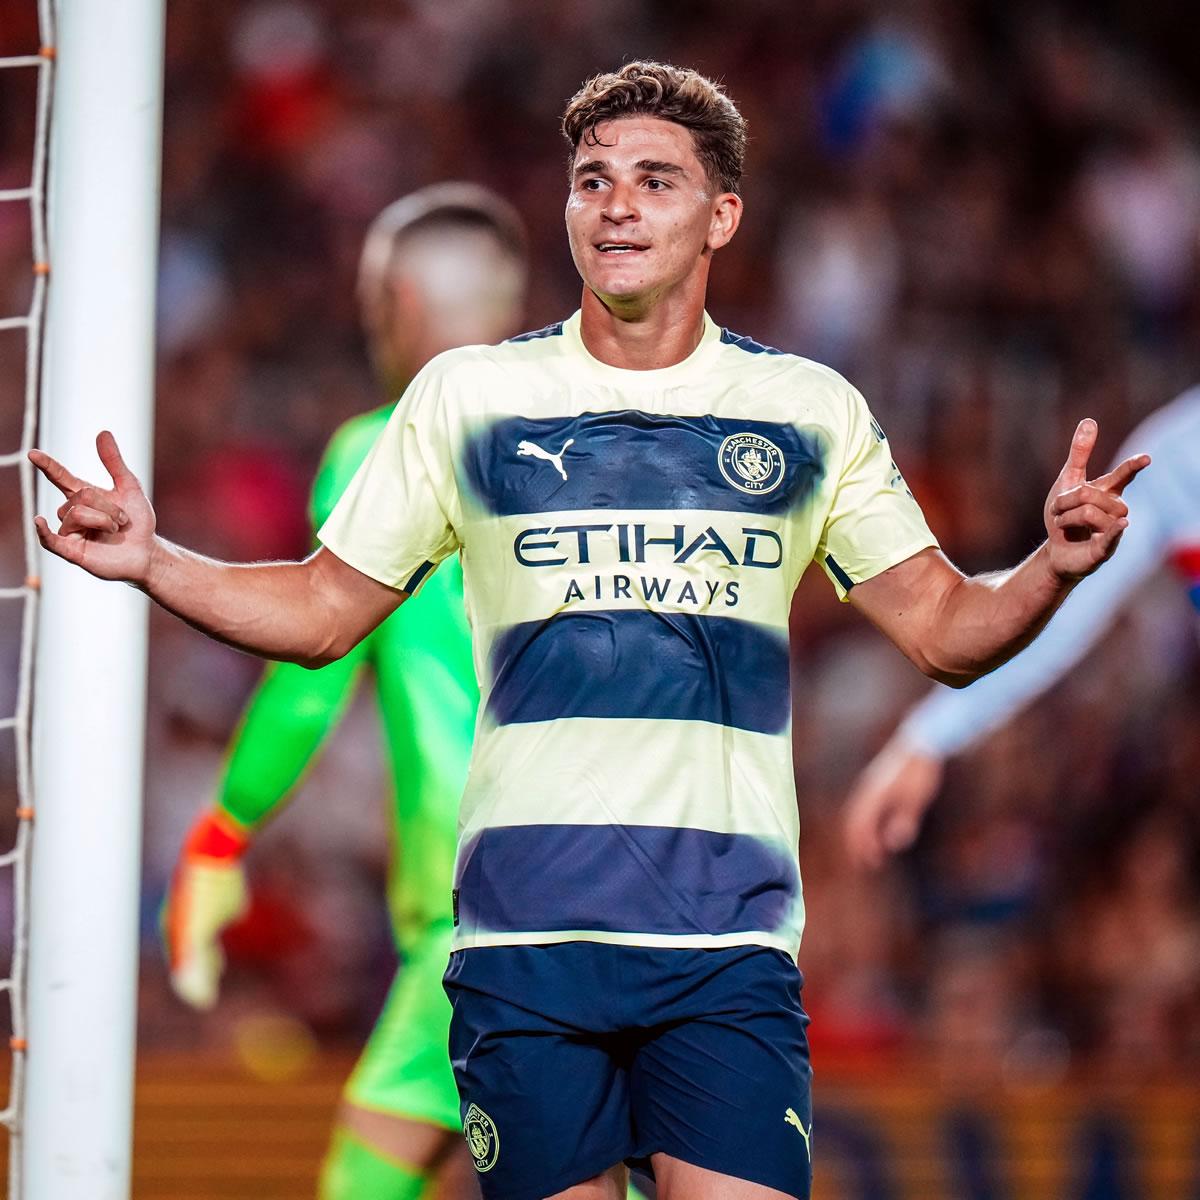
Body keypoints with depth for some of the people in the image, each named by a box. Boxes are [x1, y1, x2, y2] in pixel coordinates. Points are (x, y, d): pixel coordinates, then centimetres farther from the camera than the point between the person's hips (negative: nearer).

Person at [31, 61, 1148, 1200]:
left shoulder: (810, 411, 9)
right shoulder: (465, 396, 8)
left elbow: (945, 628, 11)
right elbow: (320, 610, 13)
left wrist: (1053, 566, -9)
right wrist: (150, 561, -2)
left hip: (729, 946, 0)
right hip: (523, 936, 0)